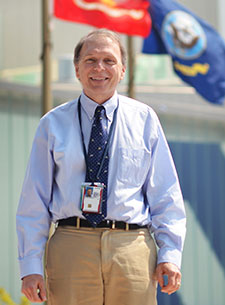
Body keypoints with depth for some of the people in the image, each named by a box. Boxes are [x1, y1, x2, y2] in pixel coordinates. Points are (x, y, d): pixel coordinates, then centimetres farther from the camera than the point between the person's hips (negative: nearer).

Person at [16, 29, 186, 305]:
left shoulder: (144, 119, 11)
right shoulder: (53, 125, 10)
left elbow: (165, 193, 9)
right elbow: (34, 201, 8)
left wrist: (170, 254, -2)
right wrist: (30, 266, -1)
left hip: (133, 249, 0)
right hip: (71, 249, 0)